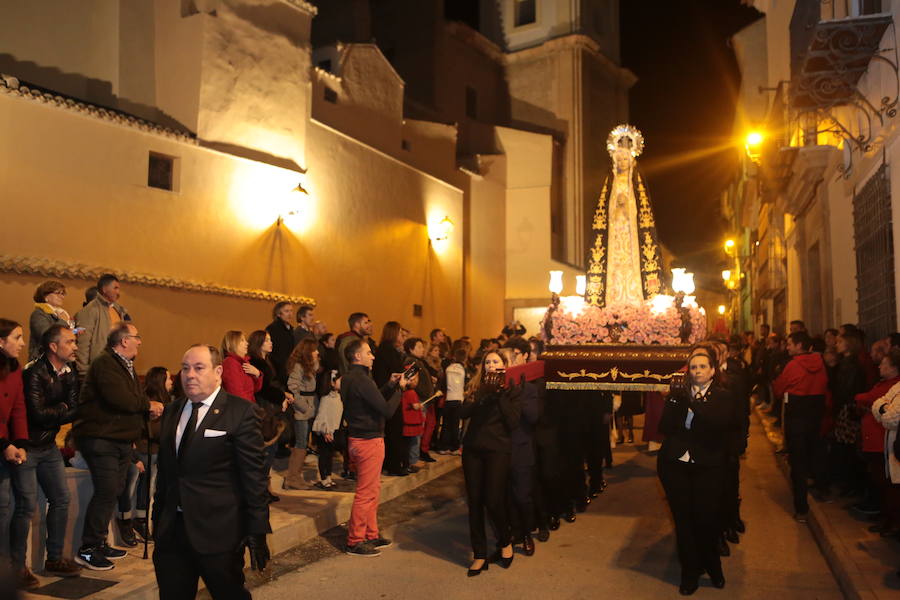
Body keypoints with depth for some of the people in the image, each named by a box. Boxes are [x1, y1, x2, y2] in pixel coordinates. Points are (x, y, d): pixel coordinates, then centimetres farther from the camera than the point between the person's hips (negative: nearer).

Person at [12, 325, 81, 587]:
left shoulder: (69, 374, 4)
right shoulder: (35, 373, -18)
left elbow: (73, 412, -3)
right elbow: (37, 413, -24)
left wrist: (51, 416, -18)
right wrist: (62, 409, -12)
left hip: (48, 446, 7)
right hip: (26, 446, -7)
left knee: (61, 499, 7)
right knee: (27, 505, -7)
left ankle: (54, 559, 20)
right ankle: (18, 567, 6)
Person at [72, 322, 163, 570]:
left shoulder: (126, 366, 19)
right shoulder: (105, 364, -14)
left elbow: (135, 400, 19)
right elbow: (120, 400, -25)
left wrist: (150, 408, -3)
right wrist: (149, 405, -11)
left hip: (121, 439, 10)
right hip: (100, 437, -10)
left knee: (113, 492, 12)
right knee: (107, 491, -11)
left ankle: (99, 543, 22)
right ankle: (87, 549, -1)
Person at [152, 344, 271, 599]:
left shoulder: (241, 412, -10)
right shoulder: (172, 411, 11)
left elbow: (253, 475, -11)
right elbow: (165, 471, 16)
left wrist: (257, 531, -11)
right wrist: (158, 519, 16)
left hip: (218, 532, -5)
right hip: (171, 530, 6)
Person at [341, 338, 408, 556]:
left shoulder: (350, 378, 11)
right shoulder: (361, 380, -21)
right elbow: (386, 410, -21)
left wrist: (390, 385, 7)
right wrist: (399, 388, -9)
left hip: (360, 438, 10)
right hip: (369, 440, -10)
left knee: (372, 490, 18)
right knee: (366, 493, -1)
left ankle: (371, 535, 28)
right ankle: (355, 542, 8)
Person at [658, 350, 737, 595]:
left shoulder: (722, 397, 3)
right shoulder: (678, 395, 8)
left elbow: (721, 424, -16)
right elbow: (665, 428, -2)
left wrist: (695, 404, -23)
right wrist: (675, 403, -15)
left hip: (708, 467, -2)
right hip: (674, 464, 2)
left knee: (706, 518, -6)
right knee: (683, 519, 2)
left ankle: (711, 566, 21)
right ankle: (690, 573, 17)